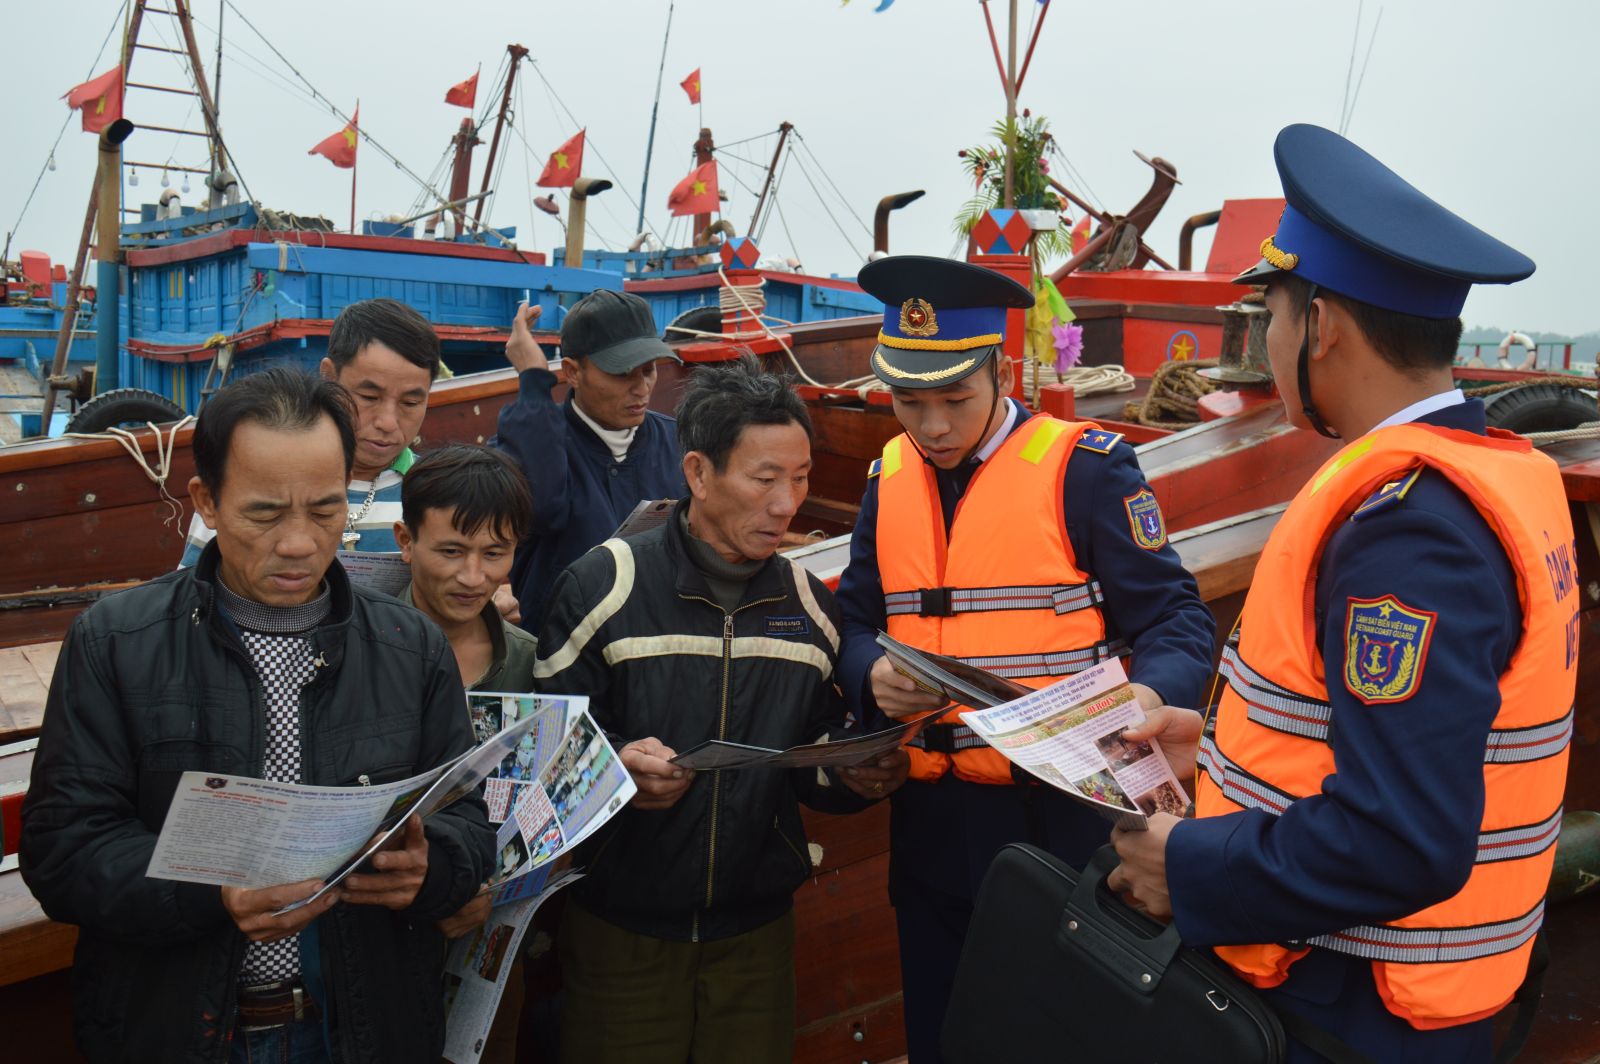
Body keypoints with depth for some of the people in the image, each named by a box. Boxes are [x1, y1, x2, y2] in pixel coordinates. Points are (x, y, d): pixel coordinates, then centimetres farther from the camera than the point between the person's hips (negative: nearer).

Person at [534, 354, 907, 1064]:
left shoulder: (809, 604, 5)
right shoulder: (604, 585, -10)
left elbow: (819, 762, 10)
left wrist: (859, 776, -11)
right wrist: (616, 765, -29)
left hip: (757, 927, 4)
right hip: (619, 928, -3)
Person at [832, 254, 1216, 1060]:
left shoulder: (1083, 466, -10)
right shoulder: (889, 477, 6)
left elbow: (1175, 617, -9)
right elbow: (855, 620, 10)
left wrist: (1149, 694, -30)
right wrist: (872, 677, -12)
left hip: (1055, 813, -5)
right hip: (929, 819, 5)